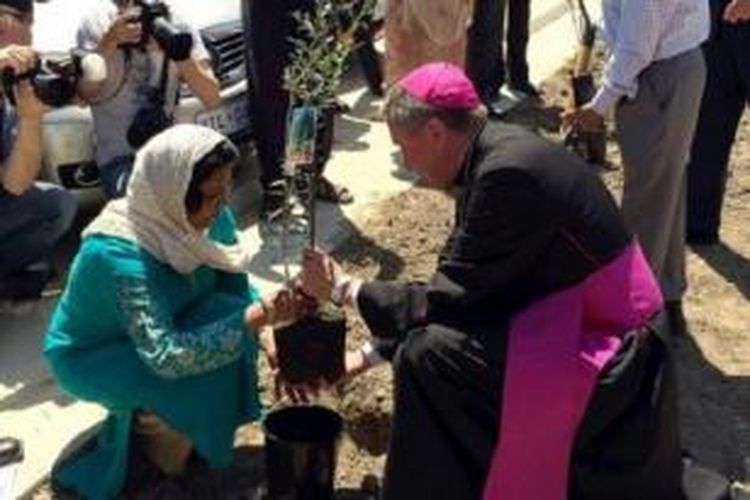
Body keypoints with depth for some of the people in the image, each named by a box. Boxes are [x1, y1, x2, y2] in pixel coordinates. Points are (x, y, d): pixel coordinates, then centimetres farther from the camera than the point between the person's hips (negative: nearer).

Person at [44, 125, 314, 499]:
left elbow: (237, 291, -5)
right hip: (91, 355, -7)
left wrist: (267, 334, -24)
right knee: (203, 369, -30)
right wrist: (255, 318, -46)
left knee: (229, 318, -19)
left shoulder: (213, 220, -17)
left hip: (164, 329, 7)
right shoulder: (122, 255, -36)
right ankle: (150, 429, 2)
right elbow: (165, 356, -42)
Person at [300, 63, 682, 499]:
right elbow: (456, 283, 10)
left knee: (429, 355, -18)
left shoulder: (508, 173, -23)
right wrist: (371, 354, 13)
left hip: (608, 359, -9)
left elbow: (449, 298, -19)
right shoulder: (495, 151, 4)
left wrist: (344, 291, -6)